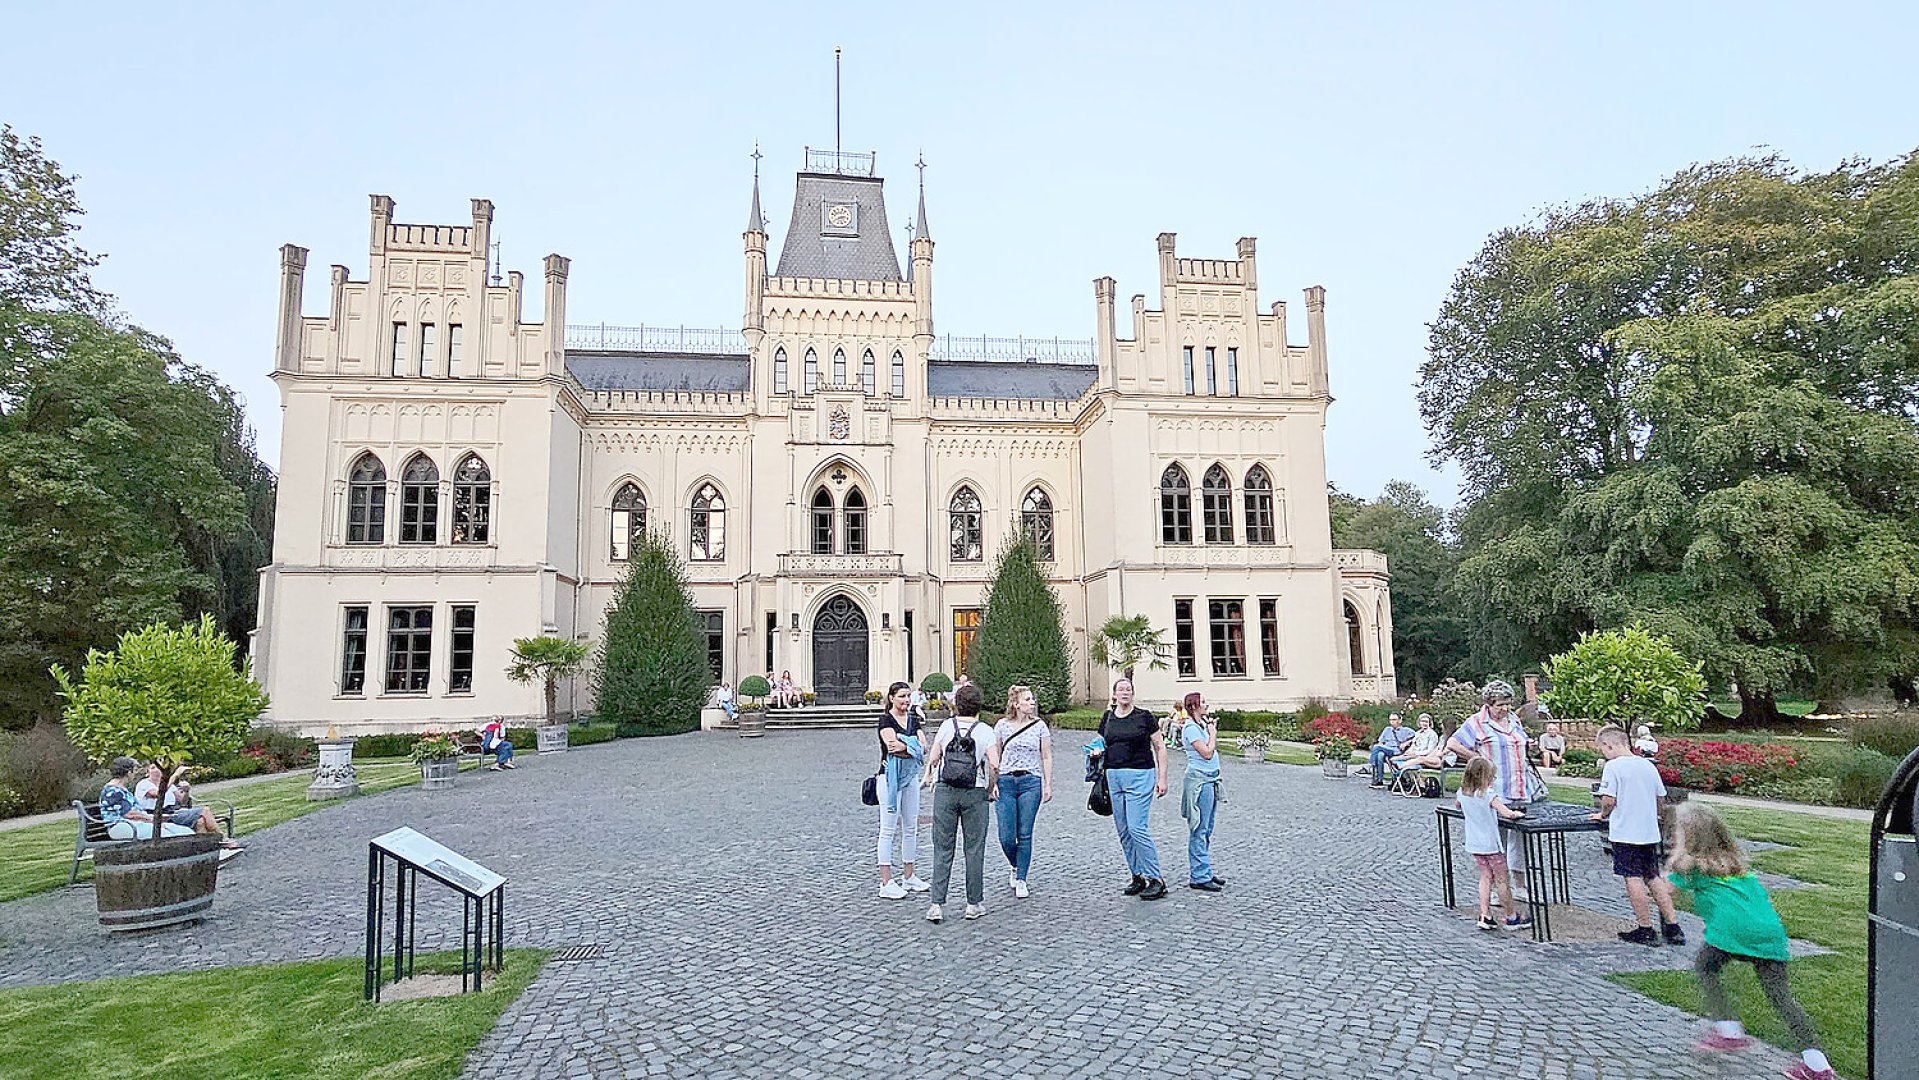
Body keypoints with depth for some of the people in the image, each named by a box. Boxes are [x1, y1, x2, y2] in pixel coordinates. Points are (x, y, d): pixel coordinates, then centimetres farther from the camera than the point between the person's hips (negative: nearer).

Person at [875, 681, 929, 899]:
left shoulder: (913, 720, 12)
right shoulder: (885, 719, -6)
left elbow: (924, 749, 1)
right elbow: (892, 745, -20)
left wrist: (903, 747, -13)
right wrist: (913, 748, -10)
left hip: (911, 776, 7)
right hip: (890, 777, -7)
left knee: (911, 828, 11)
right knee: (888, 829, -4)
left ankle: (909, 877, 21)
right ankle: (886, 883, -3)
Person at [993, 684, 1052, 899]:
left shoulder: (1039, 725, 4)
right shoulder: (1002, 725, 4)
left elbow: (1046, 757, 8)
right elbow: (994, 756, 9)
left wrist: (1048, 785, 3)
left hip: (1031, 782, 0)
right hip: (1005, 782, 0)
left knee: (1025, 835, -1)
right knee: (1006, 836, -3)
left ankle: (1021, 880, 10)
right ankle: (1015, 867, 27)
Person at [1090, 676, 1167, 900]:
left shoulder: (1144, 716, -2)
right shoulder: (1107, 718, 10)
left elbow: (1160, 747, 1)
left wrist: (1162, 778, -3)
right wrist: (1098, 751, 3)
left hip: (1140, 775, -5)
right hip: (1113, 776, 5)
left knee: (1138, 828, -12)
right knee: (1123, 831, 7)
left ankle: (1155, 879, -3)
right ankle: (1137, 876, 19)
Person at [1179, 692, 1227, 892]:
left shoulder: (1202, 725, 15)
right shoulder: (1191, 728, -13)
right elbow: (1207, 753, -19)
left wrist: (1213, 730, 11)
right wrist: (1212, 733, -6)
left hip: (1210, 780, 10)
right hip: (1199, 780, -10)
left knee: (1206, 830, 14)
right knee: (1199, 830, -6)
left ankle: (1205, 872, 21)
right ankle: (1198, 877, -2)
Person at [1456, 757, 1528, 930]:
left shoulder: (1462, 793, 0)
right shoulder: (1488, 795, -19)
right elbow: (1508, 814, -25)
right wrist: (1517, 813, -6)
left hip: (1473, 845, 6)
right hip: (1490, 844, -6)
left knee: (1485, 877, 13)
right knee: (1502, 880, 8)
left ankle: (1485, 915, 7)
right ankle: (1511, 917, 18)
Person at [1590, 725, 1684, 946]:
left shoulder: (1613, 766, -13)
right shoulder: (1648, 765, 7)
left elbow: (1608, 799, -17)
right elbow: (1660, 797, 14)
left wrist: (1603, 814, 2)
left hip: (1625, 833, -6)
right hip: (1650, 832, 7)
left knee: (1633, 879, 1)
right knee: (1654, 878, 14)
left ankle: (1646, 930, 5)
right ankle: (1673, 927, 15)